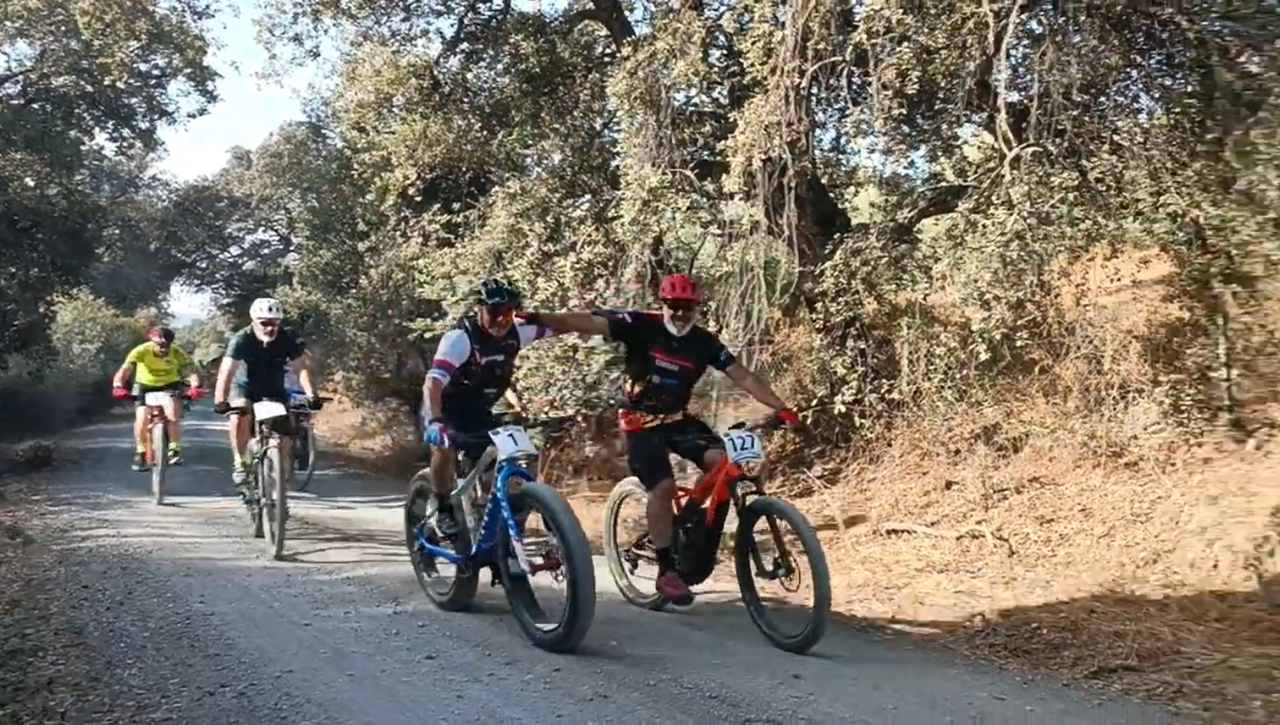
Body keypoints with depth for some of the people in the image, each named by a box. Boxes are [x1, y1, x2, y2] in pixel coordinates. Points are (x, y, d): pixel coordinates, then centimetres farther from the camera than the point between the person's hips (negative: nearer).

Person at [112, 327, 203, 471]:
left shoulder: (177, 352, -26)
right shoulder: (141, 351, -28)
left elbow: (191, 370, -35)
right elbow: (126, 368, -38)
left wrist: (195, 387, -55)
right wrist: (118, 386, -56)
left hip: (169, 385, 0)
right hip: (145, 385, 0)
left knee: (173, 414, -23)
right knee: (141, 417, -15)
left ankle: (175, 450, -8)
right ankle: (140, 453, 6)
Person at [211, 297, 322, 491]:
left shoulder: (288, 339, -24)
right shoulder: (241, 340, -29)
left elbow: (301, 367, -29)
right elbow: (226, 371, -38)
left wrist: (311, 395, -44)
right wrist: (220, 400, -51)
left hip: (274, 388, 2)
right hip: (244, 386, -2)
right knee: (240, 416, -30)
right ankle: (240, 464, -16)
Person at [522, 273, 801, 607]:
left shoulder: (705, 342, -5)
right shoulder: (641, 325, -16)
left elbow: (742, 376, -7)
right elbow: (589, 322, -27)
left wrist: (780, 408, -17)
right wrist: (539, 318, -41)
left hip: (677, 418, 4)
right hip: (640, 421, -4)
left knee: (721, 460, -20)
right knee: (663, 486, -21)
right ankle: (667, 571, -7)